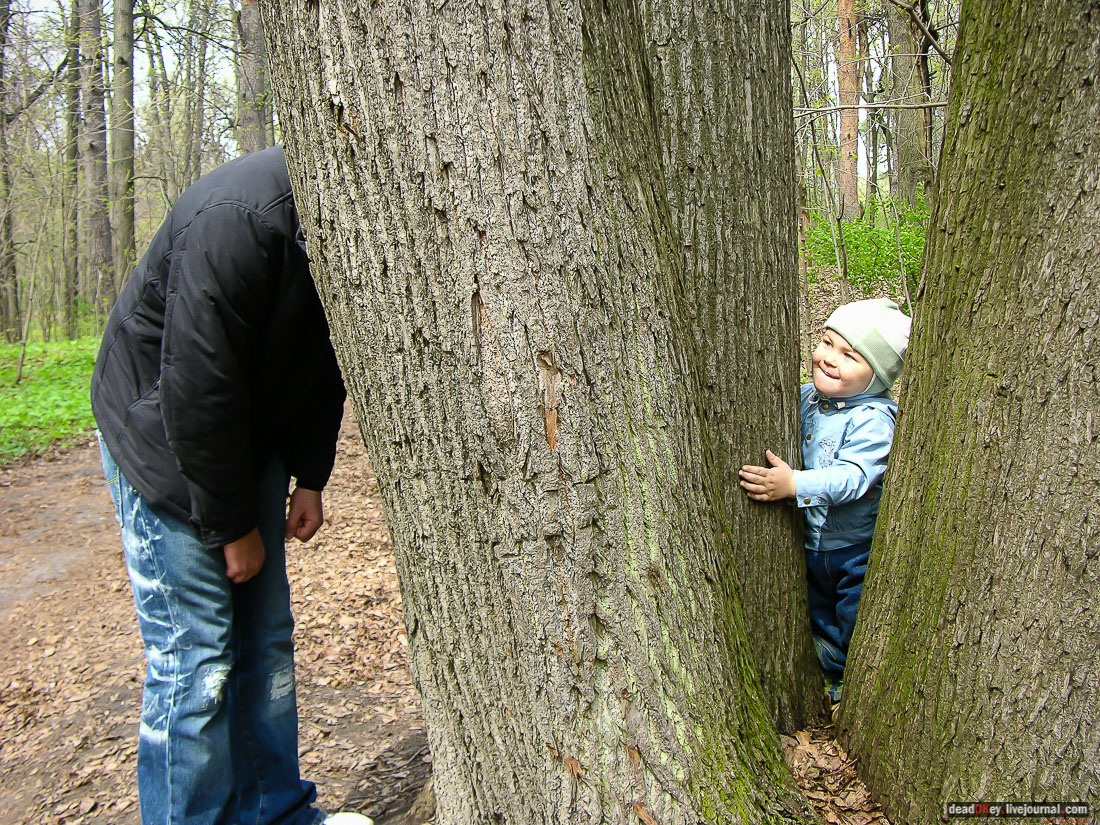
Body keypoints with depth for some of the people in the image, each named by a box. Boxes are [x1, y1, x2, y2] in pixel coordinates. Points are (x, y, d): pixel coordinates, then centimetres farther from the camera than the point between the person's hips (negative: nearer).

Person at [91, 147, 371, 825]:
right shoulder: (238, 221, -31)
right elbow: (196, 388, -28)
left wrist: (311, 478, 3)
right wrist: (233, 526, -19)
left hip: (251, 432, 7)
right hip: (164, 435, -7)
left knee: (267, 636, 11)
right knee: (195, 655, -5)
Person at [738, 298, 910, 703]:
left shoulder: (873, 419, -26)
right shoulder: (807, 397, -5)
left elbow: (853, 475, -36)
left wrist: (795, 484, -46)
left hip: (859, 551, -7)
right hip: (811, 539, 7)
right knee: (819, 614, 25)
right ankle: (832, 669, 48)